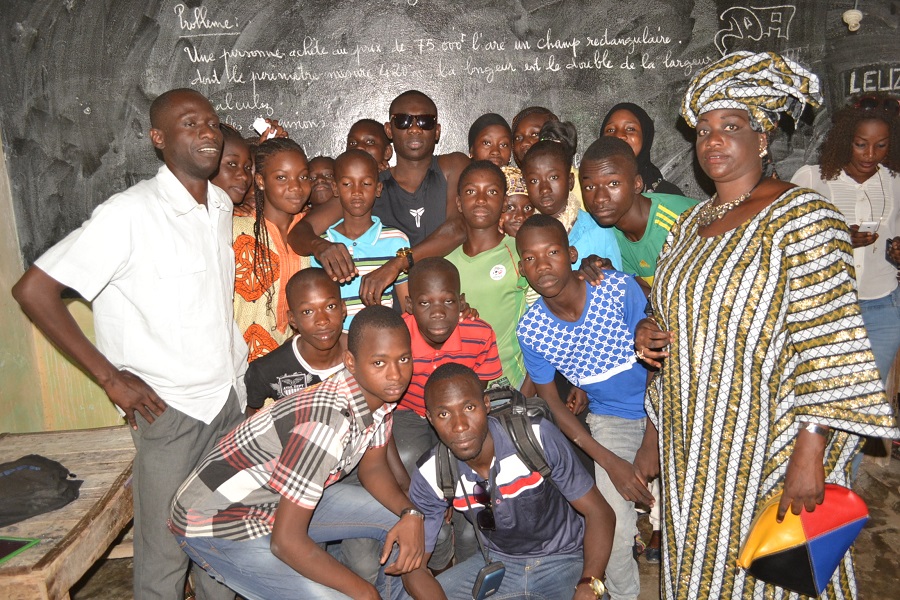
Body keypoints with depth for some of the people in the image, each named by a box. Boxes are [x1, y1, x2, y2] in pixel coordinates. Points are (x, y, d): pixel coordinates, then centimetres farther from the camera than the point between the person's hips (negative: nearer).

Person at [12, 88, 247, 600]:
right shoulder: (130, 214, -15)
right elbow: (33, 290, -15)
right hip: (169, 407, -6)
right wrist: (110, 377, -14)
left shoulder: (223, 205, 6)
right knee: (165, 556, 7)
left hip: (231, 397, 6)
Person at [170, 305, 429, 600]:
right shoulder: (326, 424, -35)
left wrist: (410, 514, -14)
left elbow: (372, 467, 4)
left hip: (286, 498, 8)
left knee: (409, 520, 2)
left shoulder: (380, 393, -9)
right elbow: (286, 540, -30)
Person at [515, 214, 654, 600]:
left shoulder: (619, 288, -20)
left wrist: (652, 441, -16)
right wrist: (609, 462, -11)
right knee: (615, 529, -10)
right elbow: (551, 403, -4)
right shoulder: (530, 330, -14)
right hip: (610, 419, 1)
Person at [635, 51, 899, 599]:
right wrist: (649, 329, -2)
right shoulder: (694, 221, 8)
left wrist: (809, 455, -23)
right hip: (694, 441, 7)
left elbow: (828, 347, -19)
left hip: (765, 447, -6)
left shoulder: (802, 217, -15)